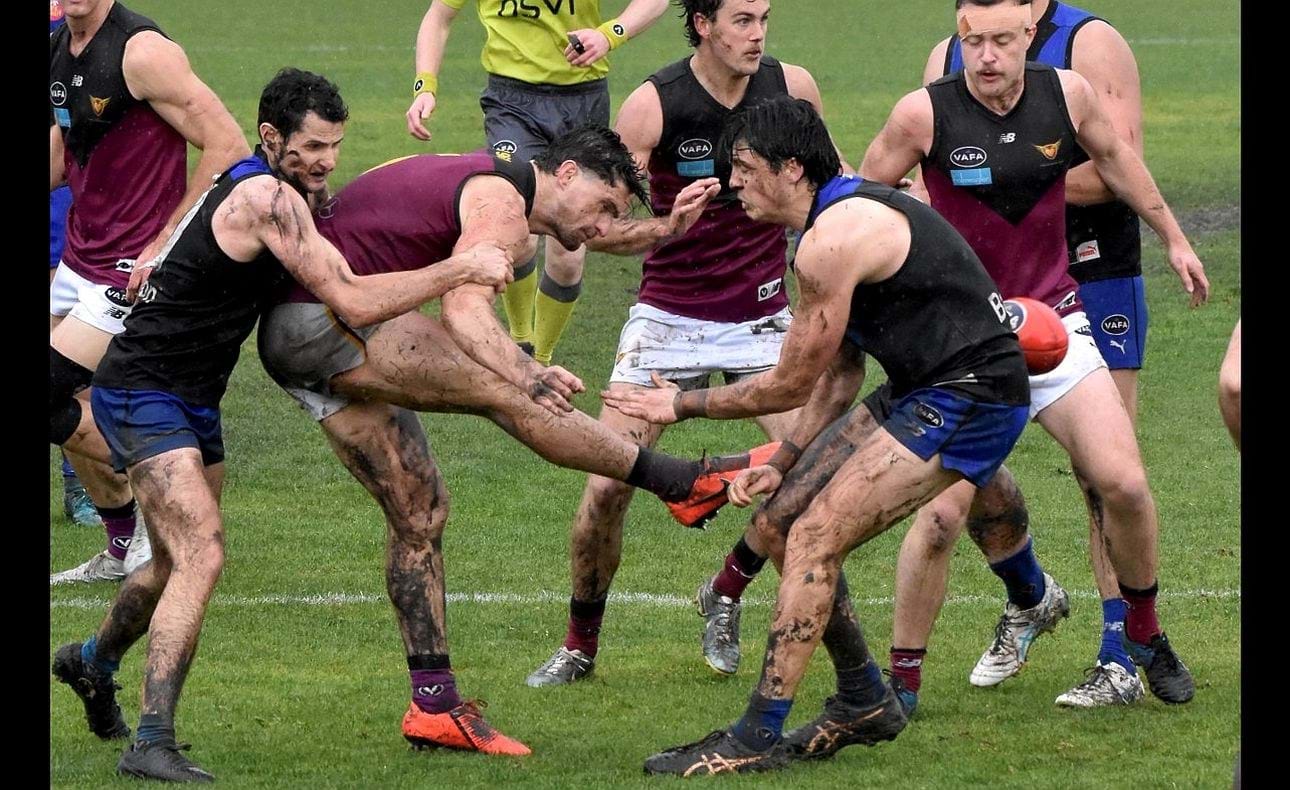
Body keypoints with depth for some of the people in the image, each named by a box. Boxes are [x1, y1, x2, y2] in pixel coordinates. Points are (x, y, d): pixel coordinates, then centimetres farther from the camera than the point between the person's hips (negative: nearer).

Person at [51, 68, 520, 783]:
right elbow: (353, 301, -25)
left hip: (192, 400, 10)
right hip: (141, 394, -10)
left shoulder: (264, 189, 9)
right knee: (201, 554, -23)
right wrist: (461, 269, -22)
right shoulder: (267, 198, -22)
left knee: (178, 562, 23)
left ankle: (93, 661, 51)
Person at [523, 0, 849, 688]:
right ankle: (580, 644, 12)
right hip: (669, 315, -2)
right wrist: (663, 230, -36)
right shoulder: (654, 103, -15)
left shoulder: (791, 88, -5)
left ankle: (724, 595, 13)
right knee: (606, 485, -9)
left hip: (762, 315, 2)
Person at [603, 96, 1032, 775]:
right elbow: (841, 371, 19)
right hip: (928, 394, 10)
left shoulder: (832, 241, -18)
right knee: (779, 523, 10)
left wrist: (684, 405, 2)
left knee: (813, 539, -16)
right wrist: (783, 463, 11)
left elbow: (791, 384, -11)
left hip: (971, 398, -10)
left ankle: (758, 739, -15)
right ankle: (864, 701, 21)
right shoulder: (849, 214, 15)